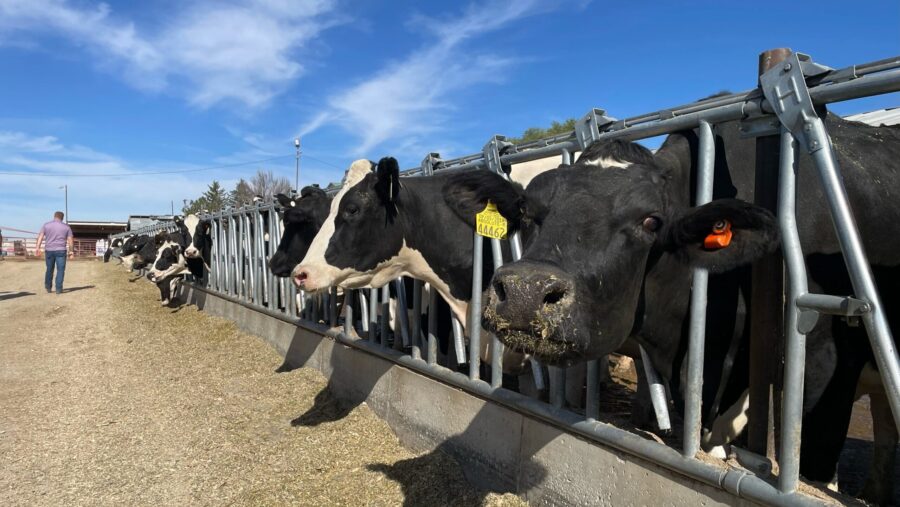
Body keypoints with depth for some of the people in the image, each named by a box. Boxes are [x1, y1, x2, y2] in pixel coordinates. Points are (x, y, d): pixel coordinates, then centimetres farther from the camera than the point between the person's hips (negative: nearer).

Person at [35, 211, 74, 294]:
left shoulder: (46, 225, 7)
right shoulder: (66, 227, 5)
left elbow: (40, 236, -4)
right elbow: (70, 240, 1)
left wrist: (37, 248, -9)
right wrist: (71, 251, 6)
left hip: (49, 251, 2)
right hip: (61, 251, -2)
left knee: (49, 269, 14)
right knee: (60, 270, -1)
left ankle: (48, 288, 24)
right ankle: (58, 289, -8)